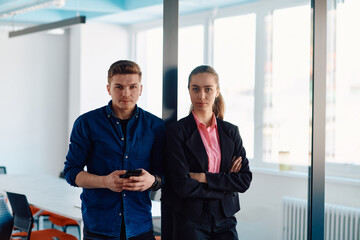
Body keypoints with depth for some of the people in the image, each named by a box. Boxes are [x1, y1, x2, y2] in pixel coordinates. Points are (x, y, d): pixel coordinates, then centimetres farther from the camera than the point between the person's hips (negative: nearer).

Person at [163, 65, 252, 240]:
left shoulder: (231, 131, 8)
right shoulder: (176, 131, -5)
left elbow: (245, 180, 1)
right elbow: (182, 186, -12)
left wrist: (205, 178, -9)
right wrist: (225, 183, -7)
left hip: (224, 219, 3)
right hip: (189, 223, -3)